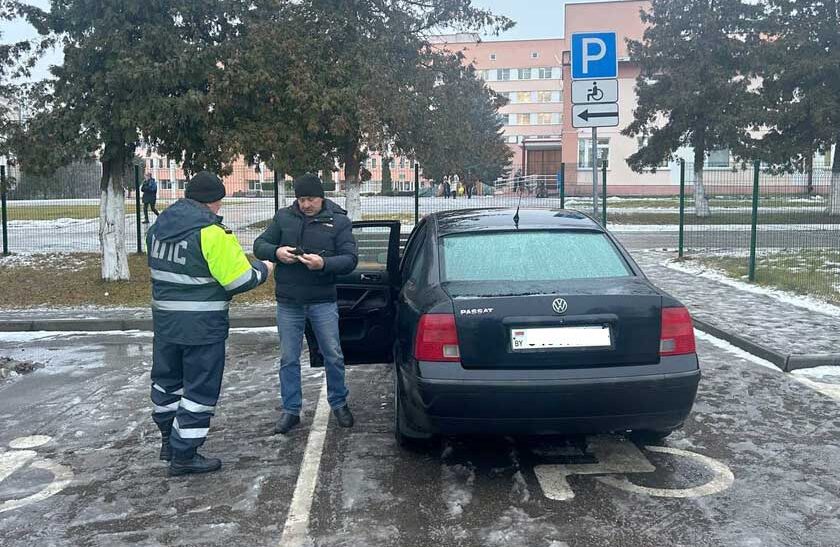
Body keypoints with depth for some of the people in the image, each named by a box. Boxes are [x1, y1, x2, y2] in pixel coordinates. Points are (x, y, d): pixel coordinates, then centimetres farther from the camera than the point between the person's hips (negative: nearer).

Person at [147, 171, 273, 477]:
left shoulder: (159, 226, 5)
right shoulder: (211, 234, -19)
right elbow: (241, 280, -18)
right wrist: (263, 269, 1)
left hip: (165, 322, 8)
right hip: (202, 327, -8)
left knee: (167, 380, 22)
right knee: (199, 389, 4)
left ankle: (169, 440, 38)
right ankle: (184, 455, 11)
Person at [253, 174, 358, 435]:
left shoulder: (339, 221, -3)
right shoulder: (283, 217, 3)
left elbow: (350, 259, -8)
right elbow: (259, 245, 6)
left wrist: (324, 263, -27)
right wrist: (276, 252, -16)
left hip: (323, 301, -2)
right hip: (288, 303, 2)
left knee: (333, 356, 5)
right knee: (288, 358, 8)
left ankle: (339, 404, 25)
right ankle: (291, 410, 20)